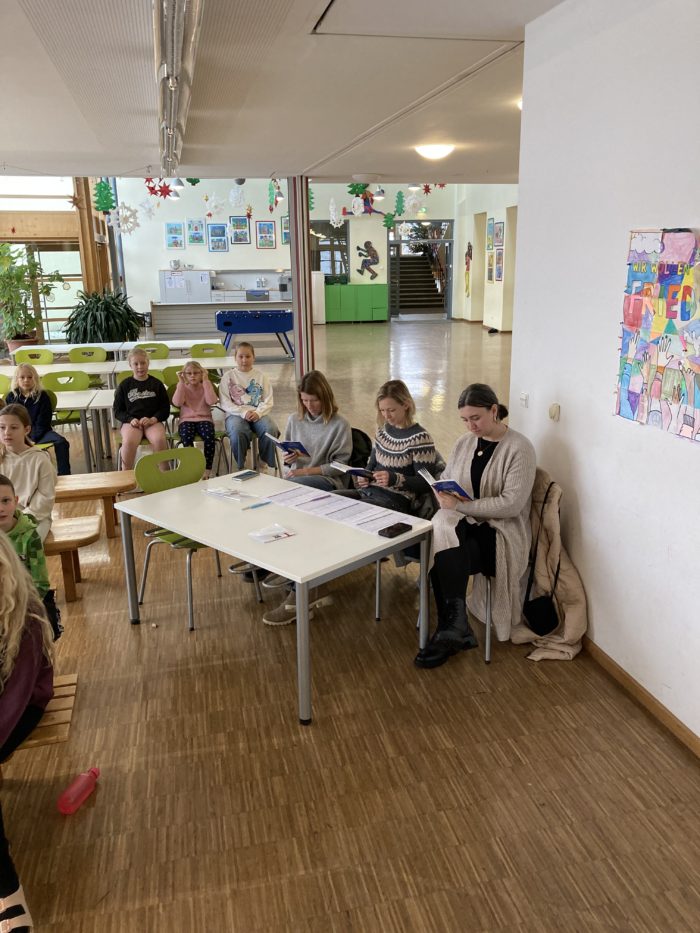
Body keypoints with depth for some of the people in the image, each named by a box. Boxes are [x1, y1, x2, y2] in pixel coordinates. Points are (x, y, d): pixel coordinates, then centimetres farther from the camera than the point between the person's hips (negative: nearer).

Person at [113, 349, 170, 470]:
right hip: (131, 422, 0)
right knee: (128, 442, -33)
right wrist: (130, 419, -9)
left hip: (153, 421, 0)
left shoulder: (156, 384, 10)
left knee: (160, 440, -33)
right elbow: (118, 411, 10)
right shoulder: (125, 385, 10)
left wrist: (153, 419, -11)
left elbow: (165, 408, 8)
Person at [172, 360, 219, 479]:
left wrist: (206, 381, -10)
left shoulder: (205, 386, 10)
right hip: (186, 420, 0)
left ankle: (207, 469, -22)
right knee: (186, 437, -35)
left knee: (210, 436, -33)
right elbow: (177, 403, -9)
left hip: (204, 419, 0)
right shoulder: (182, 387, 11)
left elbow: (211, 401, -10)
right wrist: (181, 383, -9)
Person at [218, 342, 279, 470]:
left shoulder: (260, 376, 14)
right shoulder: (228, 376, 9)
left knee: (271, 430, -31)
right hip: (236, 414, -2)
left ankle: (265, 465, -11)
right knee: (237, 433, -36)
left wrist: (258, 412, -13)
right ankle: (241, 467, -15)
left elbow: (268, 401, 8)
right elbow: (225, 402, 0)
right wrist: (243, 412, -15)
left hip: (258, 413, 2)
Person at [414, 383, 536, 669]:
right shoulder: (464, 443, 11)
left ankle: (450, 629, -15)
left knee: (444, 556, -30)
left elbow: (511, 504, -18)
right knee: (441, 538, -29)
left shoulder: (519, 449, -10)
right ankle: (455, 628, -19)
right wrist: (444, 494, -7)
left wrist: (460, 505, -22)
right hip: (462, 523, 6)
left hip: (500, 530, -5)